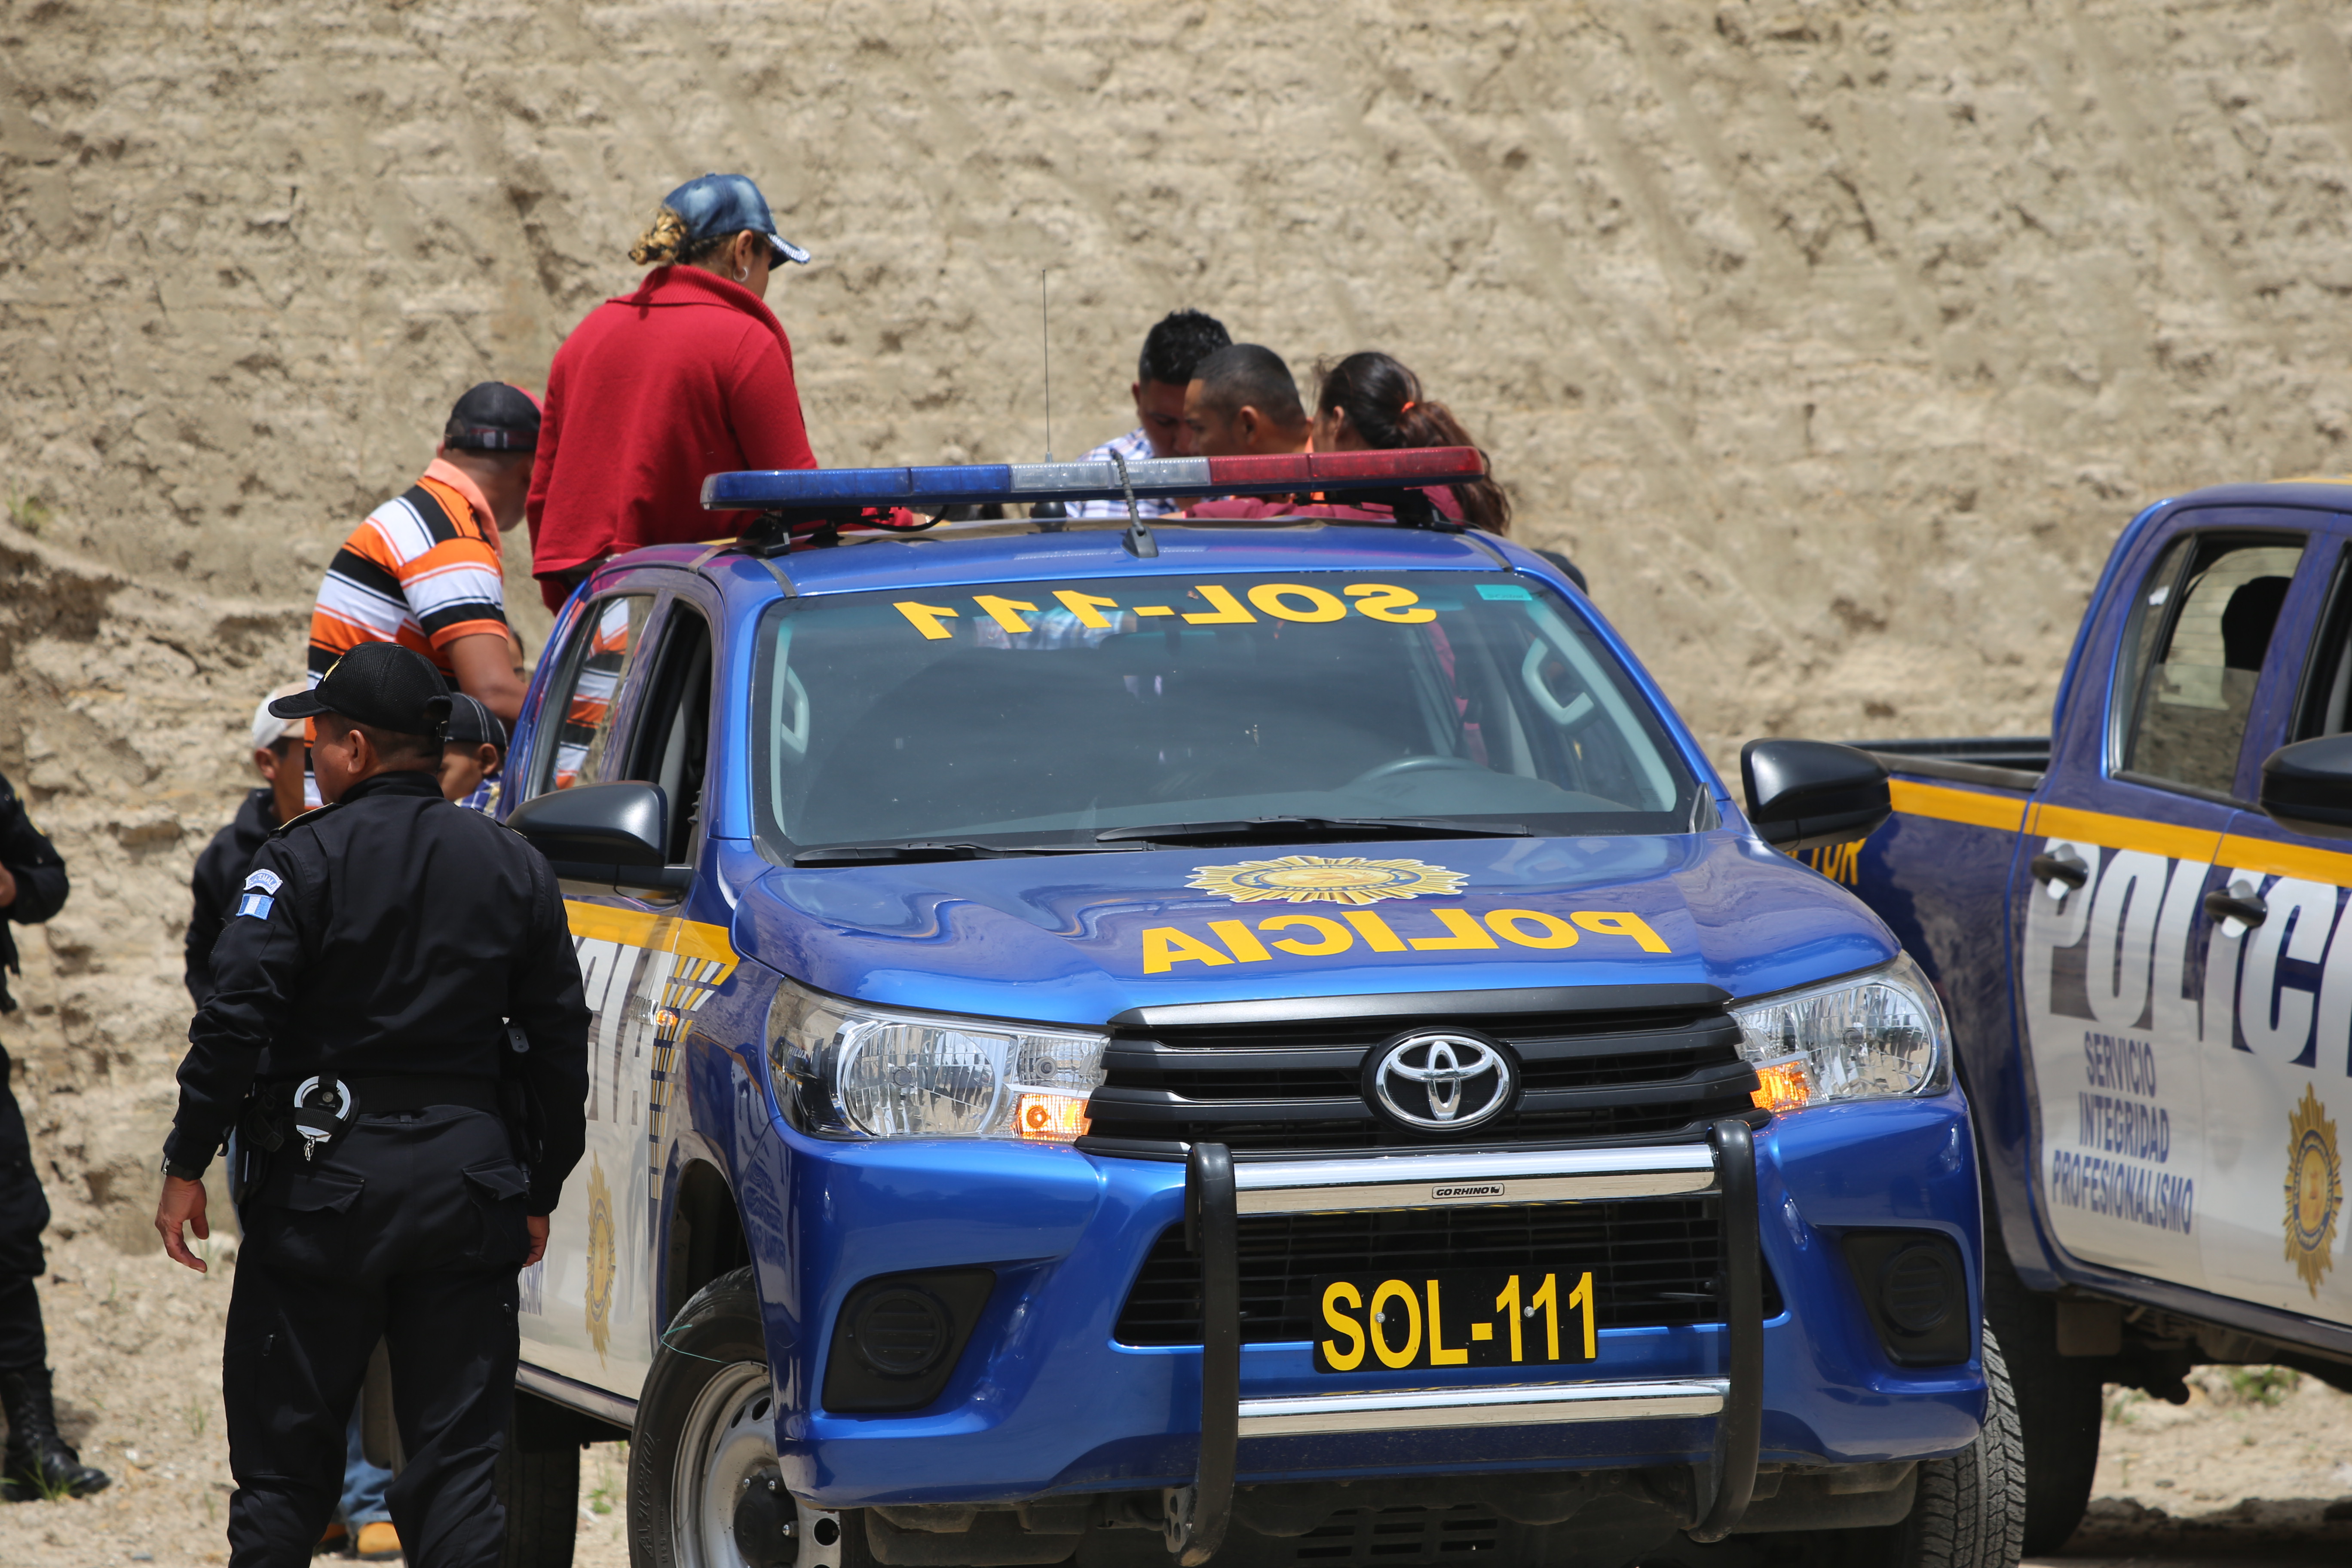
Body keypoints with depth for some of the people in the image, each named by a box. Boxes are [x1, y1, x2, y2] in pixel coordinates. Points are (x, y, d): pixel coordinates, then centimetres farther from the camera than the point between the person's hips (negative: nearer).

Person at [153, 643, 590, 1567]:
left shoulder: (304, 859, -5)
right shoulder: (514, 869, 9)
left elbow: (238, 1020, -13)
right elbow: (561, 1046, 11)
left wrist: (188, 1163, -7)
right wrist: (540, 1193, 17)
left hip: (329, 1177, -3)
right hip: (468, 1176, 3)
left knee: (284, 1455, 4)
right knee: (458, 1457, 3)